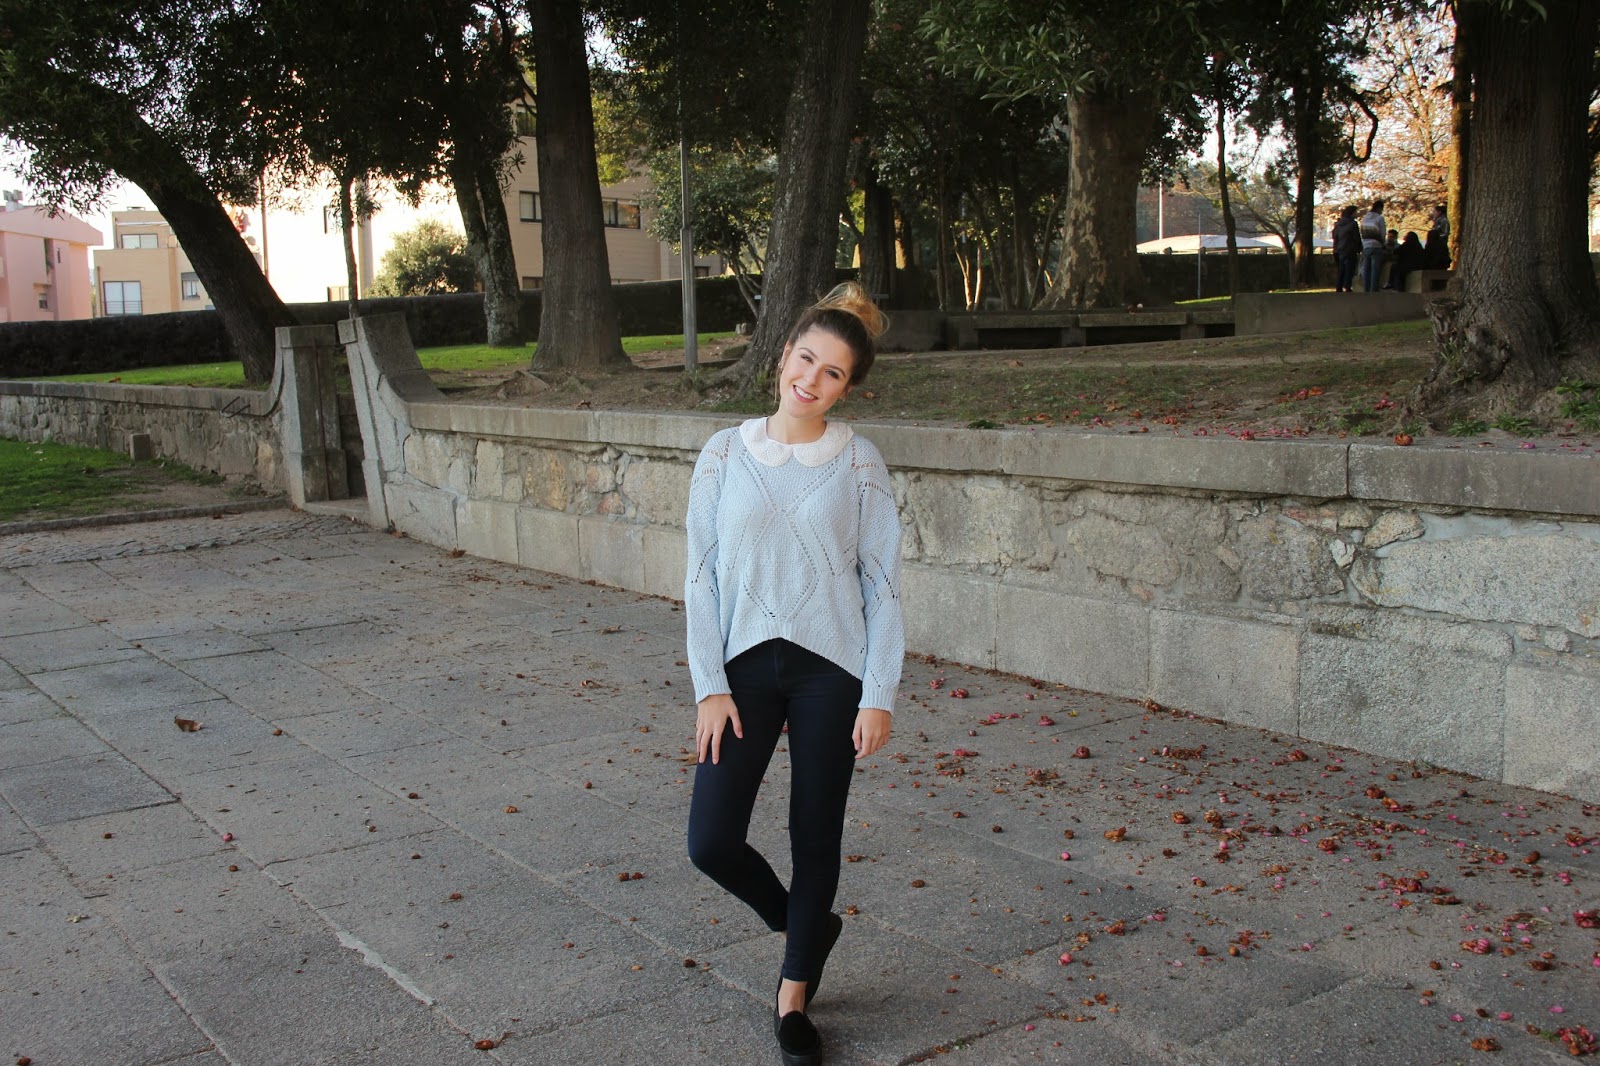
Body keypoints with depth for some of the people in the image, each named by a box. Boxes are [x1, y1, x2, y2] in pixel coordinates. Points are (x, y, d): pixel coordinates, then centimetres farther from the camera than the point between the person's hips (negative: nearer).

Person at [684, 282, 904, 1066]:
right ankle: (804, 924, 26)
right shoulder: (725, 456, 0)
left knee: (816, 838, 9)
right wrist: (710, 686, -5)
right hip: (746, 663, 1)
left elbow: (881, 583, -1)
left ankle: (793, 994, 30)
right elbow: (702, 576, 1)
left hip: (829, 668, -1)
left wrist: (879, 695, -6)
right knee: (711, 841, -5)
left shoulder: (858, 464, -2)